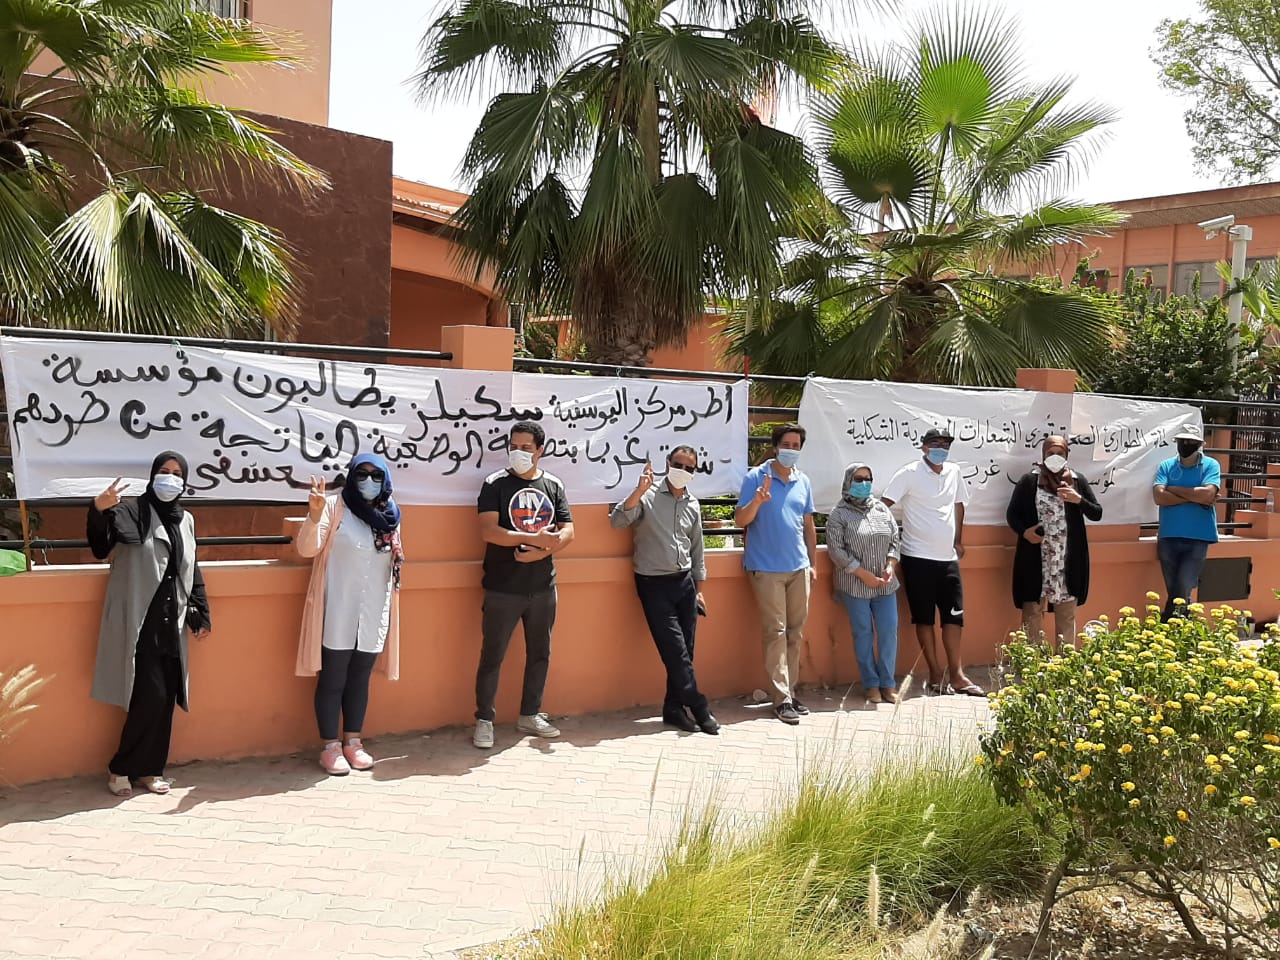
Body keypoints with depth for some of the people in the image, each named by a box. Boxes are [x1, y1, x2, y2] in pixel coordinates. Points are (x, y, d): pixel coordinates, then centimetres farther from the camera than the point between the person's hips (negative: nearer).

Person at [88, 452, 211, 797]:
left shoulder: (186, 520, 14)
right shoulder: (133, 511, -5)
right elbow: (101, 547, -20)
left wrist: (201, 614, 16)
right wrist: (99, 509, -39)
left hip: (171, 625, 6)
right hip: (139, 624, -6)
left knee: (165, 700, 7)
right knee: (151, 698, -9)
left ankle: (148, 769, 20)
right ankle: (121, 768, 8)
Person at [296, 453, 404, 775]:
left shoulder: (390, 515, 8)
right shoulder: (335, 506, -7)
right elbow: (307, 549, -16)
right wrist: (314, 516, -31)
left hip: (374, 615, 5)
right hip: (337, 613, -4)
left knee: (360, 679, 13)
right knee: (332, 680, 2)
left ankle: (353, 742, 24)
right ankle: (330, 747, 12)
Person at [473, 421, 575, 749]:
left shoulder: (553, 485, 6)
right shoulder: (496, 484, -5)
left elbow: (567, 532, 0)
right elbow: (489, 531, -17)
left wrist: (540, 552, -17)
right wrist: (536, 538, -22)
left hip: (543, 587, 4)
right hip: (502, 589, -4)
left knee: (540, 654, 13)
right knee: (492, 656, 1)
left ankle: (530, 715, 28)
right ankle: (484, 721, 13)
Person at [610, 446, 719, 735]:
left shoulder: (692, 504, 11)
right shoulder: (648, 495, -6)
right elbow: (617, 521, -20)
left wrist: (698, 589, 17)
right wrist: (639, 491, -30)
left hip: (684, 582, 5)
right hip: (653, 584, -5)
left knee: (684, 651, 5)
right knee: (675, 649, -6)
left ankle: (674, 708, 16)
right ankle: (698, 708, 4)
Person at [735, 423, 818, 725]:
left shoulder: (803, 481, 11)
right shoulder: (755, 477, -3)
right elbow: (741, 520, -7)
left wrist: (813, 563, 15)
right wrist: (757, 501, -25)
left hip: (799, 567, 5)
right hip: (767, 568, -5)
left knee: (796, 632, 9)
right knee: (775, 632, -5)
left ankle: (791, 691, 18)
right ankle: (782, 698, -4)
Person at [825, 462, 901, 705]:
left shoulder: (882, 509, 10)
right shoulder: (838, 514, -4)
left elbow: (895, 540, 13)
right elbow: (836, 549, -11)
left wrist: (890, 566, -5)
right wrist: (864, 574, -14)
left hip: (885, 584, 4)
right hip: (855, 585, -4)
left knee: (889, 632, 2)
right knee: (863, 634, 2)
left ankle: (888, 683, 12)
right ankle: (871, 684, 12)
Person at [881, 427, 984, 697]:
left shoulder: (954, 472, 8)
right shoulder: (910, 473, -9)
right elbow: (884, 504, -13)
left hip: (948, 557, 6)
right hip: (918, 558, -5)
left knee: (954, 615, 7)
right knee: (924, 618, 2)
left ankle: (956, 675, 14)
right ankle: (937, 676, 10)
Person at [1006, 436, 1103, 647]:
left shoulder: (1078, 481, 6)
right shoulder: (1029, 481, 1)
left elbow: (1097, 514, 6)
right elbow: (1012, 513, 6)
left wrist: (1079, 500, -12)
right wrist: (1024, 531, -13)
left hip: (1068, 562, 2)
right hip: (1035, 561, -1)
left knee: (1067, 616, 8)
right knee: (1032, 612, 1)